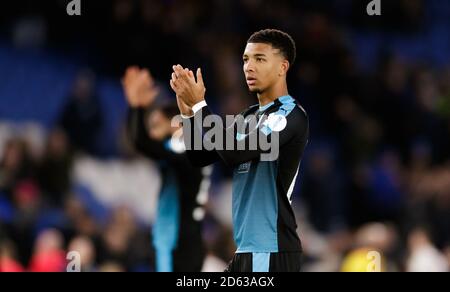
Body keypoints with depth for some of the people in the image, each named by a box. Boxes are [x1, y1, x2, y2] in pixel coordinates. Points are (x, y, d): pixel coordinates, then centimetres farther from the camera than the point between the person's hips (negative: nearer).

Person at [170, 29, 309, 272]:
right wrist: (188, 111, 0)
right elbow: (201, 157, 15)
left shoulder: (291, 117, -12)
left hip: (270, 251, -9)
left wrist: (199, 105, -16)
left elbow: (235, 153, -22)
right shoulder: (249, 117, 16)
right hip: (248, 248, 9)